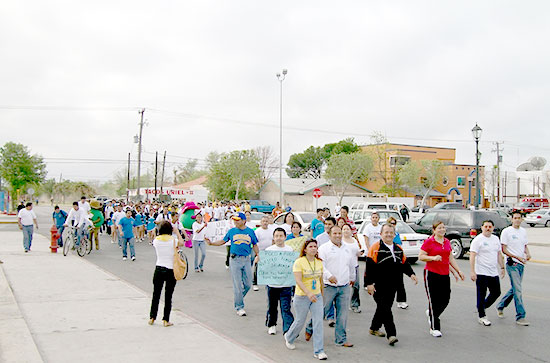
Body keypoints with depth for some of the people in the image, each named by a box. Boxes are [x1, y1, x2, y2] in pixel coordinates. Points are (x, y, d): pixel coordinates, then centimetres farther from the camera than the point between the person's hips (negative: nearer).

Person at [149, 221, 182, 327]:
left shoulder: (156, 240, -4)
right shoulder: (173, 240, -10)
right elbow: (182, 243, 10)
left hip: (159, 269, 2)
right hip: (171, 270, -2)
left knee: (156, 294, 14)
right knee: (168, 296, 5)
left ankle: (152, 318, 21)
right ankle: (166, 320, 8)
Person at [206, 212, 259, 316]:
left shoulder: (250, 231, 6)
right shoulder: (232, 231, 5)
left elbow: (254, 244, 12)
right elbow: (223, 241, 14)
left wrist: (257, 255, -2)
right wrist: (211, 243, 3)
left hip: (246, 260, 2)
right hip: (235, 260, -2)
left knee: (248, 284, 3)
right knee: (237, 285, -3)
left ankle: (238, 298, 28)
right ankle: (239, 307, 4)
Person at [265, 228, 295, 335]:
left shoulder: (290, 250, 3)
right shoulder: (268, 250, 1)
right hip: (272, 284, 1)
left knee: (286, 308, -9)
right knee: (272, 307, 15)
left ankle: (288, 330, -10)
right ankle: (271, 325, 36)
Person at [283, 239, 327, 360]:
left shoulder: (319, 262, 4)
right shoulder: (299, 262, -13)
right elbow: (298, 281, -23)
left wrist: (322, 295, 17)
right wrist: (308, 293, -35)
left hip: (317, 296, 4)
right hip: (302, 297, -4)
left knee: (318, 322, -4)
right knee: (300, 321, 11)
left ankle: (319, 351, 3)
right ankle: (288, 337, 41)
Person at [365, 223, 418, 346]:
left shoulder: (399, 249, 14)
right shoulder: (375, 248, -7)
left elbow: (404, 264, 21)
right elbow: (370, 267, -12)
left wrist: (411, 274, 2)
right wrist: (369, 283, -18)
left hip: (392, 286, 7)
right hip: (379, 286, -7)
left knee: (383, 308, 15)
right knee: (385, 309, -10)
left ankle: (374, 328, 33)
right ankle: (391, 335, -11)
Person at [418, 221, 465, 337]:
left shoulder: (447, 242, 12)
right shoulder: (429, 242, -7)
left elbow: (450, 258, 19)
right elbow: (420, 256, -8)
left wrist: (458, 271, 15)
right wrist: (433, 257, -21)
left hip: (445, 275, 6)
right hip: (431, 274, -6)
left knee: (445, 299, 7)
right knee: (434, 300, -1)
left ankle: (430, 313, 36)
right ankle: (434, 328, 8)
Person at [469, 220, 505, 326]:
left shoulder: (496, 239, 12)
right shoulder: (478, 240, -10)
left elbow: (499, 254, 20)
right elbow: (472, 256, -16)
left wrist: (502, 267, 16)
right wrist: (472, 271, -22)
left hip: (494, 273, 7)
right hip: (481, 273, -7)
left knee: (496, 293, 12)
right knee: (481, 295, 1)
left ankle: (482, 307, 31)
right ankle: (482, 316, 12)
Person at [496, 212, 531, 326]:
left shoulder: (523, 231, 12)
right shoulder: (506, 231, -8)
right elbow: (503, 249, -10)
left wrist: (527, 253, -1)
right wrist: (517, 257, -19)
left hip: (521, 264, 7)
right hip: (512, 264, -7)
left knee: (515, 289, 15)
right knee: (517, 290, -10)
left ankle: (500, 306, 33)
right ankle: (520, 316, -6)